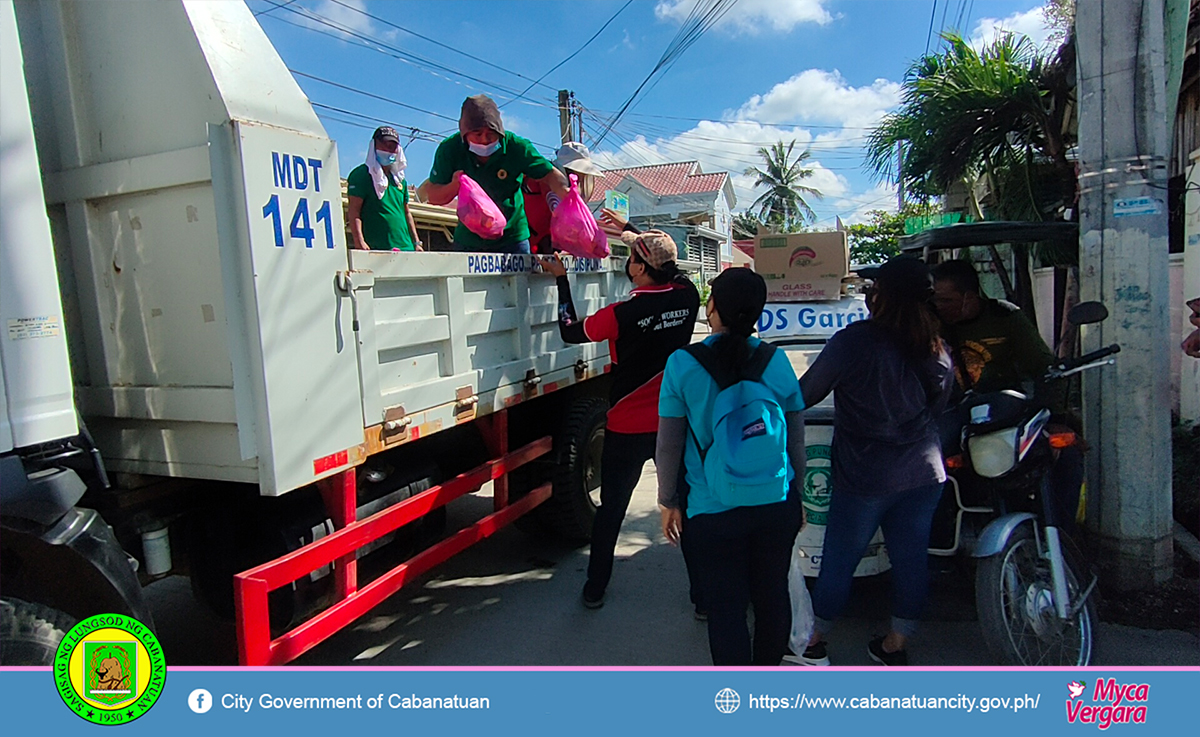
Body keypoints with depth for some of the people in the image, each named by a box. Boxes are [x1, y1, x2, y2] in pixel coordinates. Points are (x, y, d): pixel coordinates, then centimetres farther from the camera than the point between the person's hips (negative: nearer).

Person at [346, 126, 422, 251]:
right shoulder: (362, 174, 1)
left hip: (405, 246, 7)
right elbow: (353, 211, -7)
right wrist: (359, 241, -19)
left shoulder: (400, 178, 22)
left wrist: (416, 242, 18)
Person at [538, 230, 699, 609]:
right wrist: (630, 232, 22)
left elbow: (571, 331, -5)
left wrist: (561, 278, 4)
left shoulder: (623, 314, -20)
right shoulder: (687, 296, -8)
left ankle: (595, 589, 29)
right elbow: (671, 272, 16)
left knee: (612, 507, 14)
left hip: (627, 428, -3)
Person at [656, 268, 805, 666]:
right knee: (772, 596, 20)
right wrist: (797, 495, 18)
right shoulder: (777, 361, -5)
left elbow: (669, 445, -7)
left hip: (714, 513, -3)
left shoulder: (683, 364, -13)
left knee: (726, 607, 9)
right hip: (777, 505, 4)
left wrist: (668, 502, 6)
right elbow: (796, 439, 4)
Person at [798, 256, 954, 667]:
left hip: (865, 477, -5)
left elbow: (803, 396, -8)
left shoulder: (851, 342, -17)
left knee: (838, 562, 8)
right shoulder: (939, 351, 2)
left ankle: (813, 644, 22)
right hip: (924, 474, 5)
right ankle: (896, 646, 28)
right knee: (911, 559, 15)